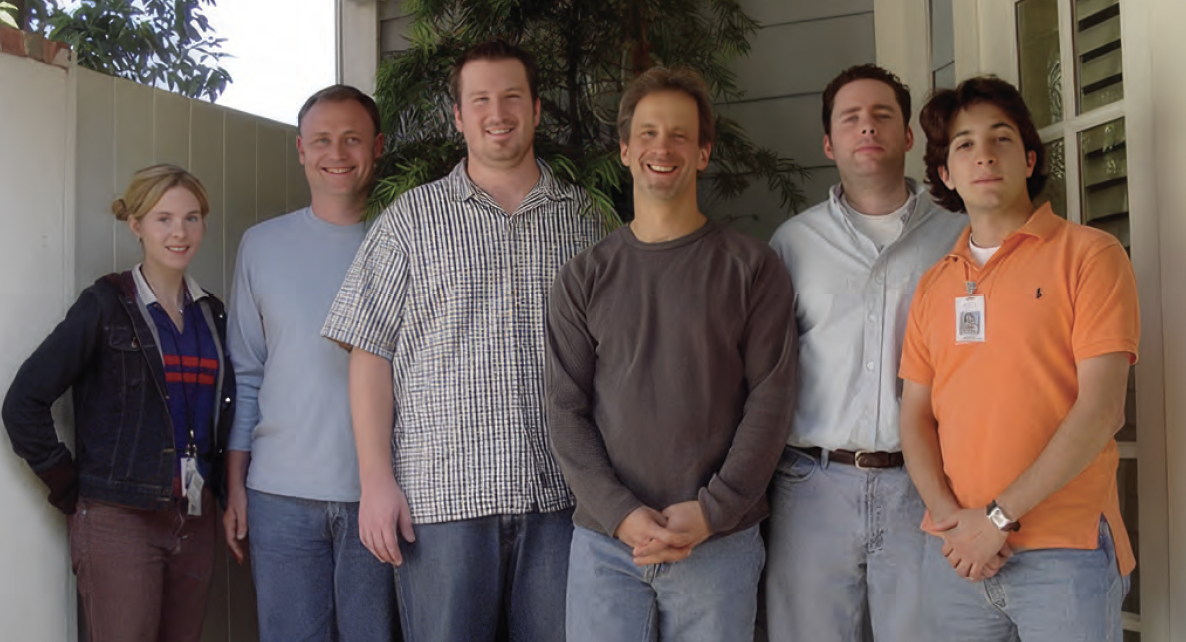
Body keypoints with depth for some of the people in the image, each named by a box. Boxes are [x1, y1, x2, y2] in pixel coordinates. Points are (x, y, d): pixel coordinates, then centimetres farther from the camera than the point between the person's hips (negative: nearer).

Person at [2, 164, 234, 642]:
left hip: (195, 522, 5)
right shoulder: (105, 306, -4)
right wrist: (69, 489, -6)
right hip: (118, 522, -5)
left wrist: (225, 491, 9)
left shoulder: (210, 312, 11)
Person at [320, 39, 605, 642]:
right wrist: (376, 480, -5)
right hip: (440, 495, -1)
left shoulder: (585, 219, 11)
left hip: (561, 495, 2)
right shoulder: (411, 218, 6)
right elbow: (370, 354, 3)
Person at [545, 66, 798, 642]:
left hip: (721, 543, -1)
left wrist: (712, 510, -11)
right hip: (604, 541, 1)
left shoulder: (751, 268, 3)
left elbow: (770, 400, -2)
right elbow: (566, 411, 3)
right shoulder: (584, 278, 7)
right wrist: (621, 514, -10)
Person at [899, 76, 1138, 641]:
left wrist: (1000, 516, -13)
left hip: (1064, 554, -4)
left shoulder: (1089, 255, -4)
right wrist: (949, 517, -8)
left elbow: (1101, 410, -11)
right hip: (956, 555, 4)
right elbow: (915, 417, 9)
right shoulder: (934, 286, 11)